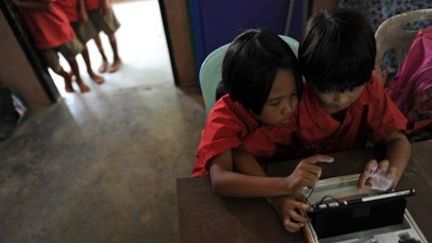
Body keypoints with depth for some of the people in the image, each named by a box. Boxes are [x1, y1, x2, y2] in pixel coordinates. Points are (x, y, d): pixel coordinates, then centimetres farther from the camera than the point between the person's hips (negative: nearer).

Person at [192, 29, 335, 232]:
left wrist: (278, 197, -38)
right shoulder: (224, 116, -27)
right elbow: (220, 181, -39)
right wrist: (285, 185, -48)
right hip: (220, 194, -3)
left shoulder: (288, 105, -17)